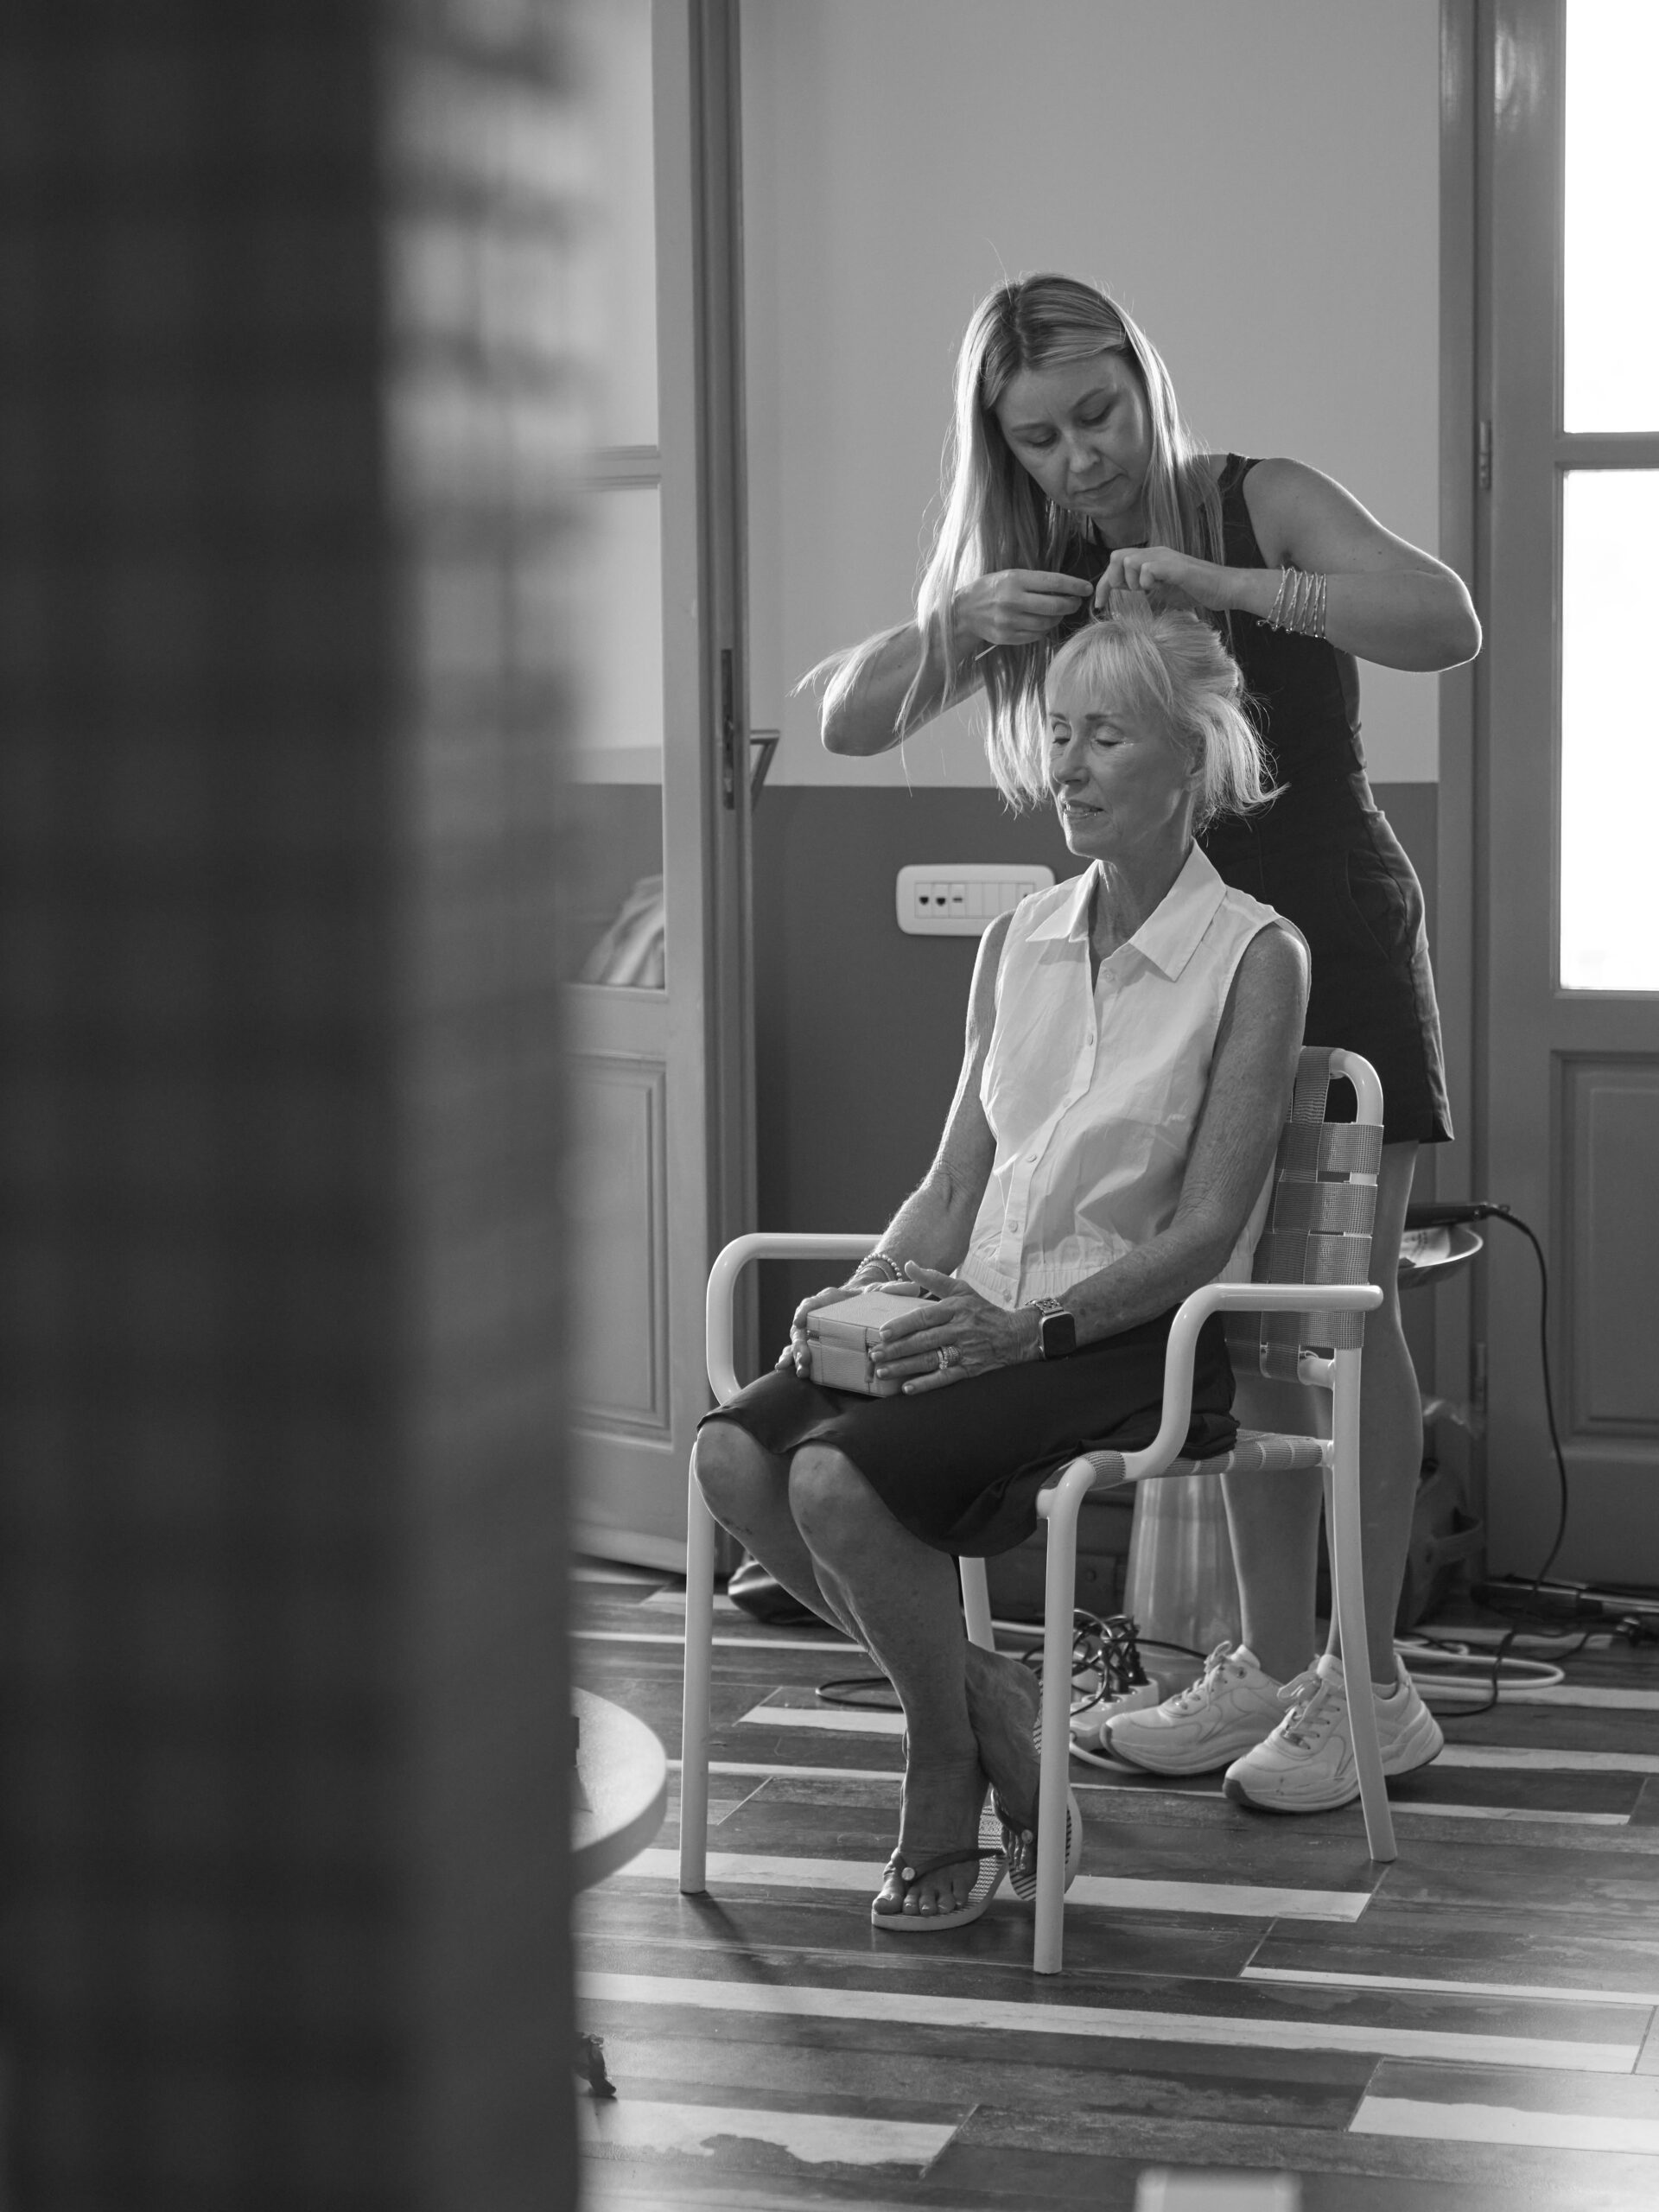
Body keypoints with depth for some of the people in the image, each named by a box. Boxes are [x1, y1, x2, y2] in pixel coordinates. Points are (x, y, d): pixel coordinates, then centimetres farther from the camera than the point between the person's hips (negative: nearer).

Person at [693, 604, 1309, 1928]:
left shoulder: (1255, 958, -4)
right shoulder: (1018, 941, 14)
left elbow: (1205, 1231, -10)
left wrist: (1030, 1325, -21)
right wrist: (866, 1293, -4)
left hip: (1133, 1342, -6)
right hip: (984, 1316, 6)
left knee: (839, 1475, -28)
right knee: (734, 1453, -21)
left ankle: (950, 1773, -3)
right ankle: (982, 1704, -3)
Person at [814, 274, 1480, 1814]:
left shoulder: (1256, 504, -9)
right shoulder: (1024, 572, 5)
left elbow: (1447, 623, -23)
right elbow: (845, 723, 1)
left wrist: (1216, 584, -31)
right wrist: (954, 628, -18)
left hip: (1333, 942, -5)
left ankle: (1372, 1686, -2)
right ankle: (1273, 1665, 14)